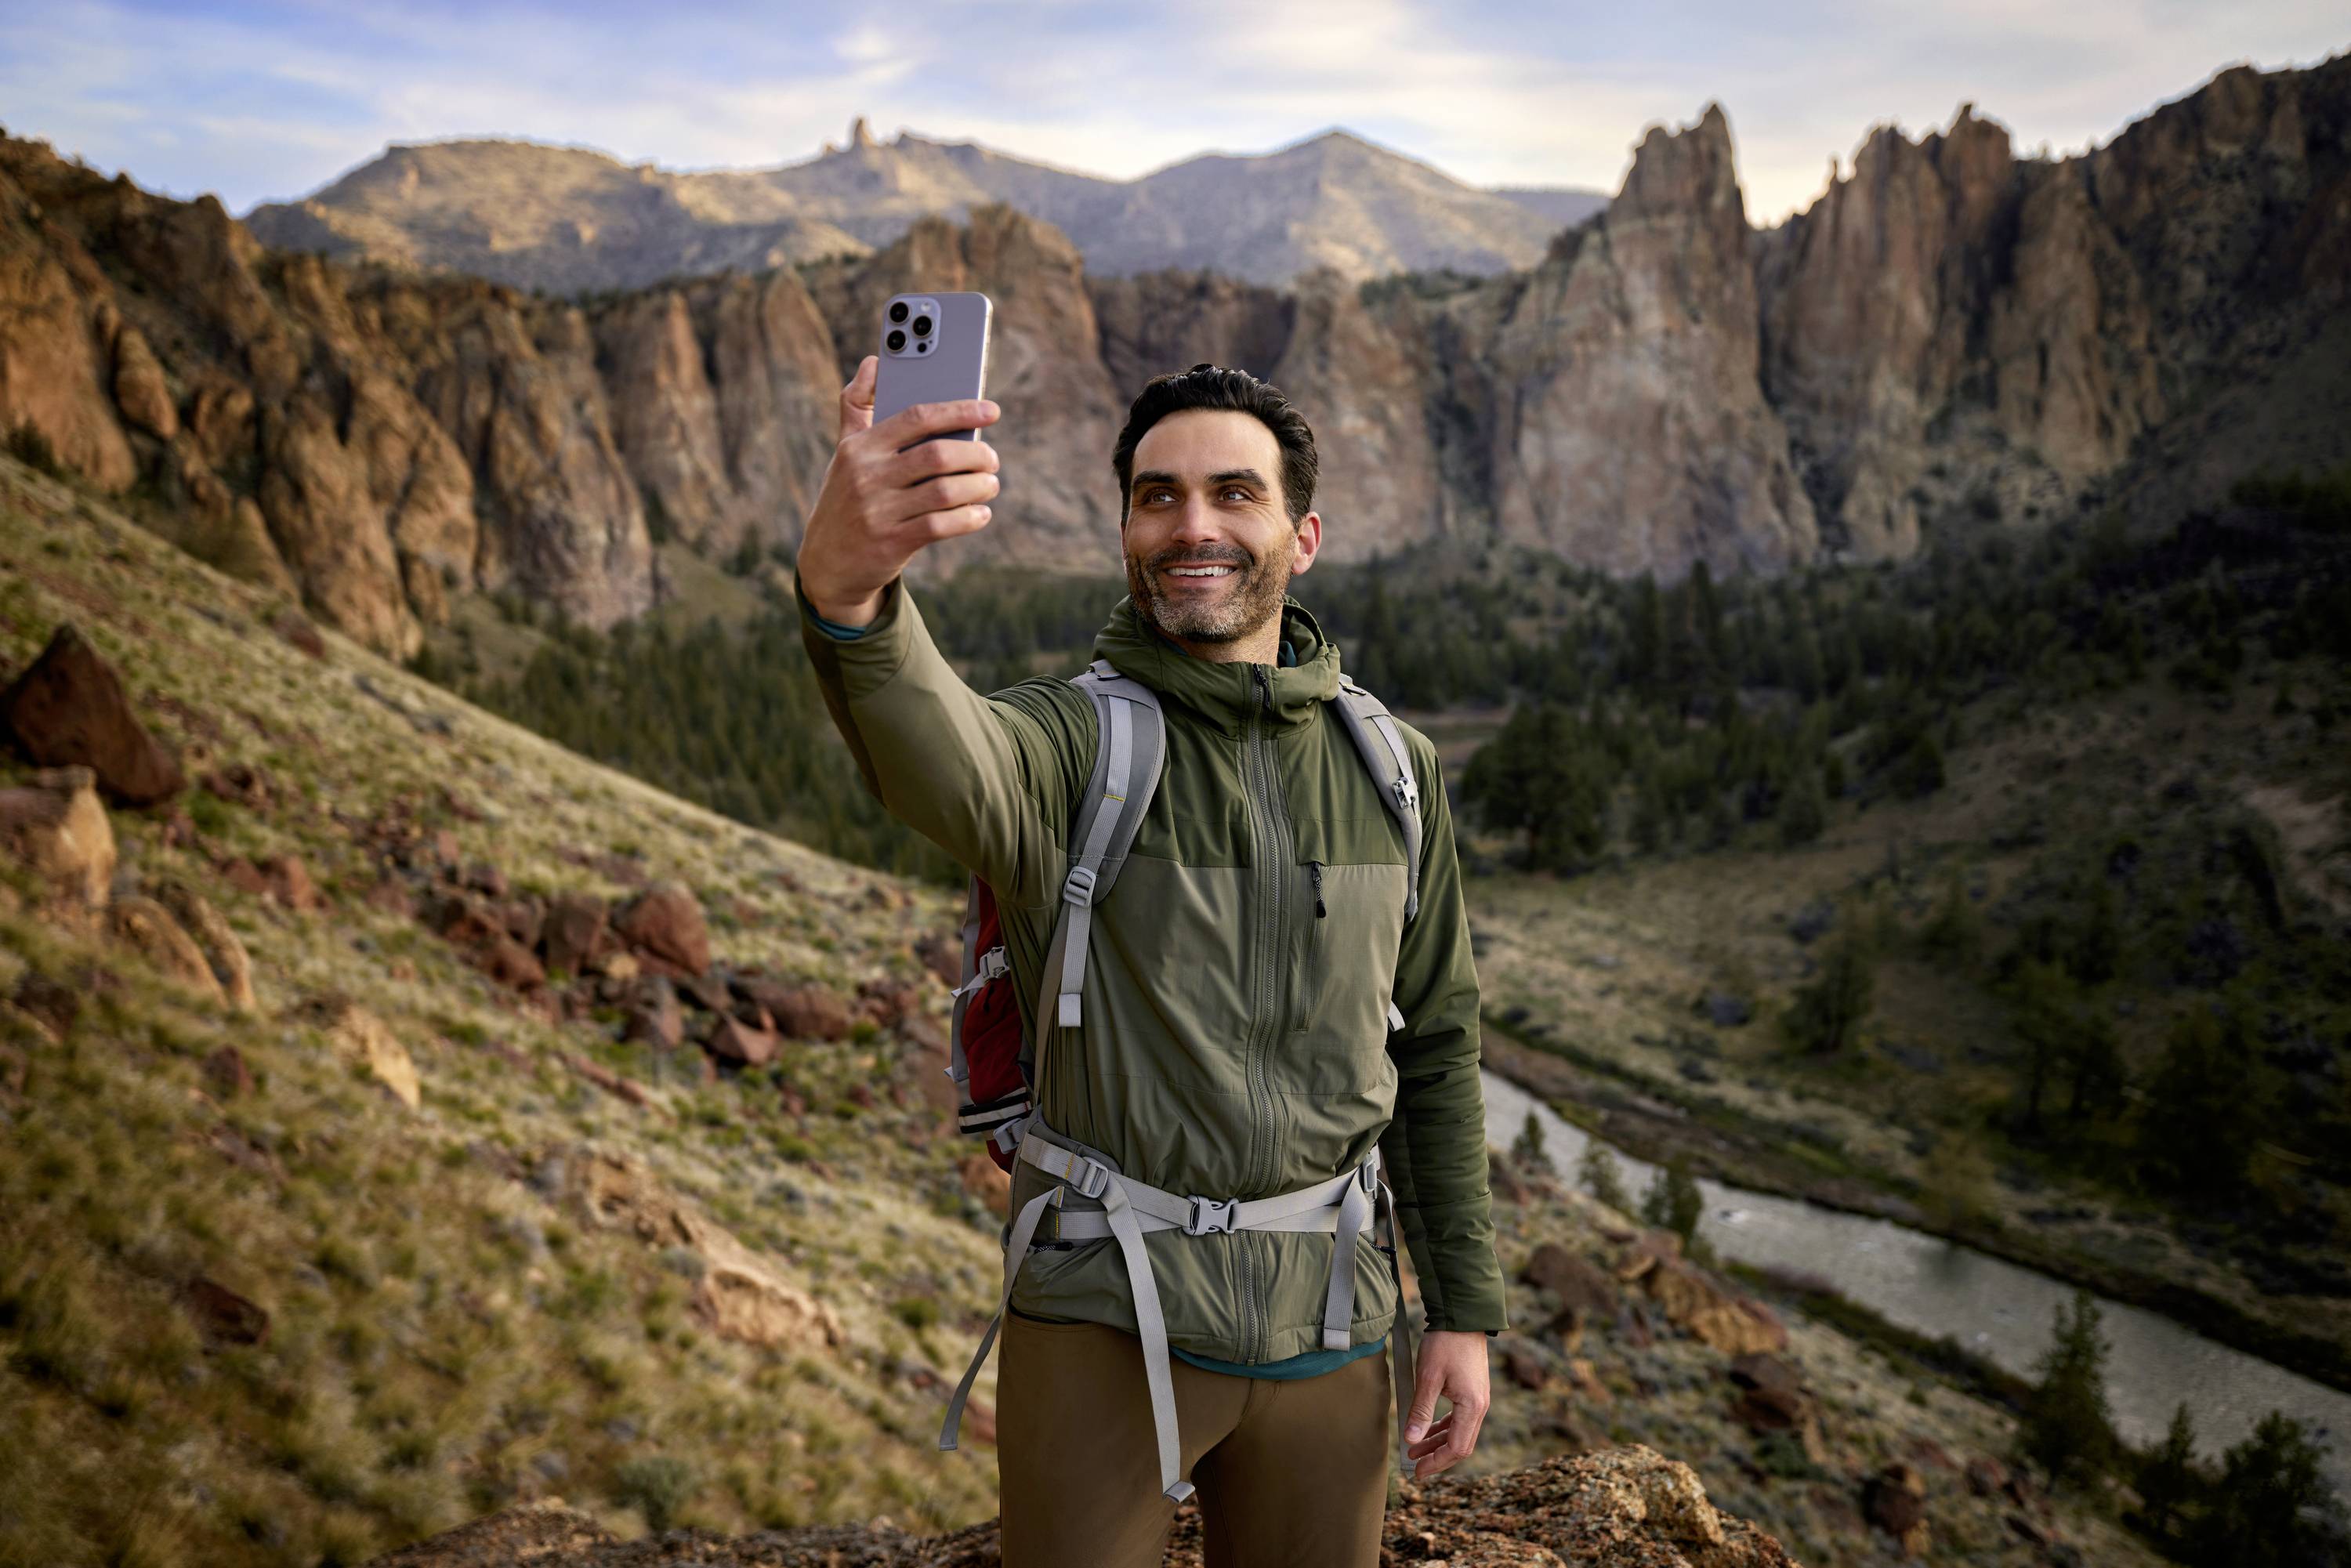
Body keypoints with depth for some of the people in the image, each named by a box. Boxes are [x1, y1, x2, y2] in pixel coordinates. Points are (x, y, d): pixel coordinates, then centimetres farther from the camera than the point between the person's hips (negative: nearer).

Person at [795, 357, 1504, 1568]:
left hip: (1325, 1326, 4)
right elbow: (939, 763, -35)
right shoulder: (1074, 738, -10)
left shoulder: (1392, 766, 3)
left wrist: (1463, 1306, 7)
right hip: (1104, 1316, -3)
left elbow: (1435, 1045, 8)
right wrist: (844, 585, -56)